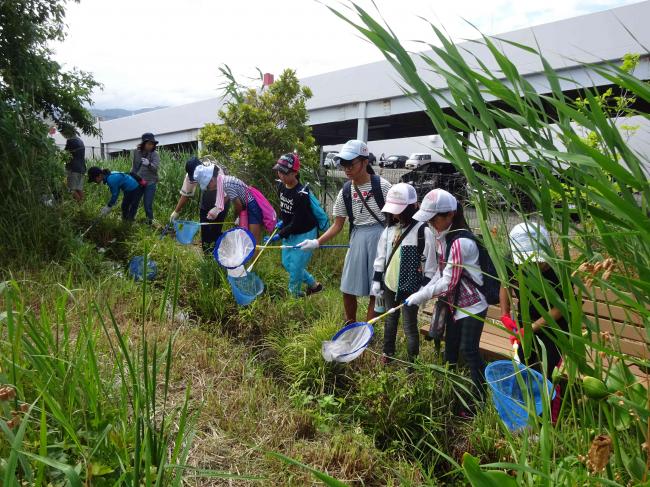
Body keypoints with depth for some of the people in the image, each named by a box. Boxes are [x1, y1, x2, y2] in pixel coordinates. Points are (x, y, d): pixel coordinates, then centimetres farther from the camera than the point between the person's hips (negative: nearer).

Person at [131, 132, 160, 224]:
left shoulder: (154, 154, -4)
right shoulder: (136, 152, 6)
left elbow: (156, 168, -17)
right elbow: (134, 166, 17)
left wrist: (149, 164, -35)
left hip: (150, 183, -3)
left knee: (148, 204, -5)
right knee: (134, 202, 8)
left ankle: (149, 221, 10)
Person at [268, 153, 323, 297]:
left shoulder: (301, 194, -29)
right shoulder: (281, 186, -5)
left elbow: (297, 223, -26)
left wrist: (279, 235, -23)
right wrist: (282, 221, 3)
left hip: (305, 233, -9)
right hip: (290, 233, 9)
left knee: (295, 266, -2)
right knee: (287, 263, 17)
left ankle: (295, 295, 20)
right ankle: (314, 285, 33)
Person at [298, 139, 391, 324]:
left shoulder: (381, 185, -10)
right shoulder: (345, 191, 1)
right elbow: (337, 225, 5)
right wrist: (317, 242, -7)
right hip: (357, 238, 4)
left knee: (375, 290, 4)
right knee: (348, 288, 10)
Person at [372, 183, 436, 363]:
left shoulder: (423, 231, -16)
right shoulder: (389, 229, 3)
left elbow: (429, 263, -13)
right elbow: (381, 256, 10)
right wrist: (377, 279, 9)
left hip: (410, 287, -6)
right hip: (389, 284, 6)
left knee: (410, 326, 3)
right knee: (390, 319, 22)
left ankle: (412, 362, 18)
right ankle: (388, 353, 41)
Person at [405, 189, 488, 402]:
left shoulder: (460, 242, -26)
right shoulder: (442, 237, 2)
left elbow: (449, 282, -24)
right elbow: (441, 272, 9)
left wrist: (422, 296, -15)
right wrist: (423, 293, -1)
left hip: (472, 305, -9)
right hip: (455, 303, 9)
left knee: (468, 350, -2)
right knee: (451, 346, 18)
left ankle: (480, 400, 12)